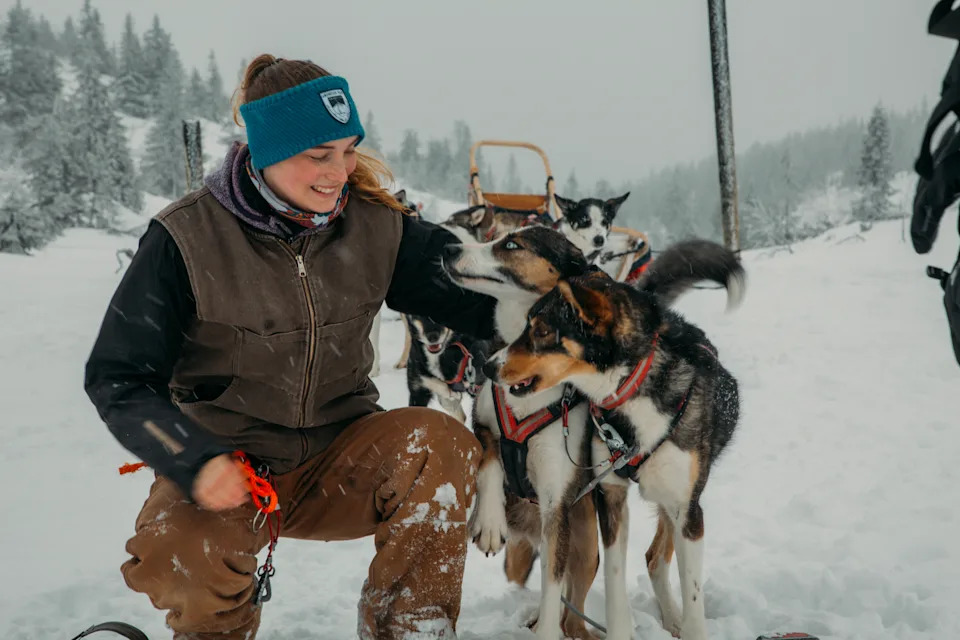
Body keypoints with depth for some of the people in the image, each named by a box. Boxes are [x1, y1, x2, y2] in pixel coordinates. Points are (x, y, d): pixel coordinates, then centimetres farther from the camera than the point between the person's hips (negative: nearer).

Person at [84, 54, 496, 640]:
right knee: (177, 560, -32)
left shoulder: (375, 224, -3)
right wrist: (194, 460, -26)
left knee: (441, 444, -27)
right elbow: (119, 378, -10)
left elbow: (474, 291, -7)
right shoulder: (188, 238, -12)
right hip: (225, 463, -2)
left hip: (338, 460, 2)